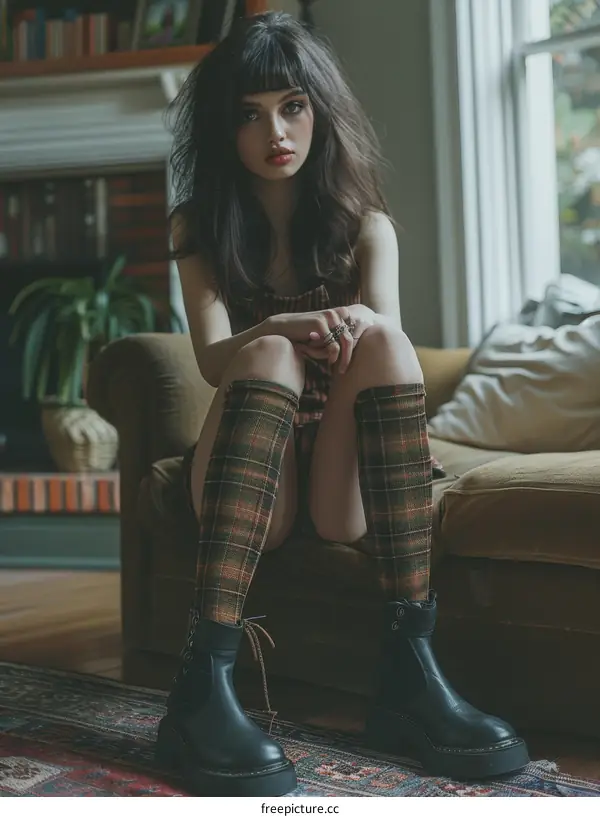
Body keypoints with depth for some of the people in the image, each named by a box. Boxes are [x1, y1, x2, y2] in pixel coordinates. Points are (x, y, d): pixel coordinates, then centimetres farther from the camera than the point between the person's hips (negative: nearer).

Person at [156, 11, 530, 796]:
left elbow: (388, 341, -11)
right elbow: (213, 360, -12)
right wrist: (279, 329, -34)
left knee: (379, 337, -28)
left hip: (345, 479, 1)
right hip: (245, 478, -1)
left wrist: (357, 330, -36)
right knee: (270, 354, -32)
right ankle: (205, 681, -45)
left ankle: (409, 671, -38)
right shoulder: (200, 227, 5)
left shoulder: (366, 223, 7)